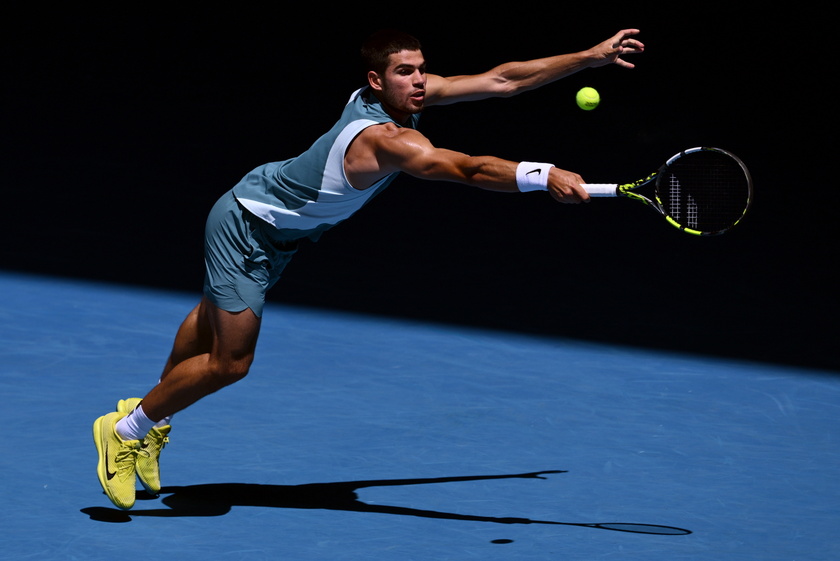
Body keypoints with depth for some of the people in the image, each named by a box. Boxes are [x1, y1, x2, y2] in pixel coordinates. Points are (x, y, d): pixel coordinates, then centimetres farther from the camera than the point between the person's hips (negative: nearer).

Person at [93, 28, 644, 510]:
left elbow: (502, 79, -11)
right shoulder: (383, 139, -38)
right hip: (246, 224, -10)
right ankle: (126, 430, 11)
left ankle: (152, 420, 46)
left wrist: (591, 56, -13)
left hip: (277, 232, 10)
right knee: (229, 361, -10)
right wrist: (544, 175, -62)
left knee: (216, 319, 26)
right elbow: (470, 169, -53)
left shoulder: (408, 94, -13)